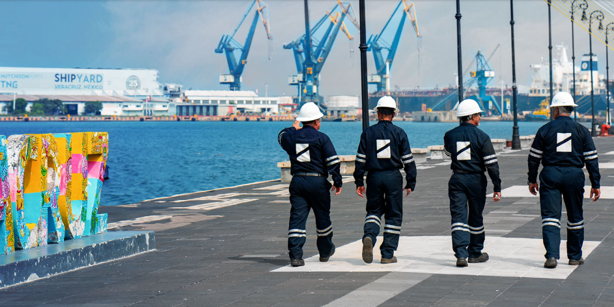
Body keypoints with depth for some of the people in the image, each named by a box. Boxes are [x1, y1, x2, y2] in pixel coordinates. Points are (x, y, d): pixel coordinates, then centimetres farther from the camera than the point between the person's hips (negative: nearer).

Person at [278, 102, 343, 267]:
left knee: (297, 218, -1)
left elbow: (281, 136, 32)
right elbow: (333, 161, -8)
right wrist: (338, 182, -2)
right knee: (322, 217, 15)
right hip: (317, 181, -3)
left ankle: (295, 255, -13)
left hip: (297, 181, 3)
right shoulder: (321, 138, -5)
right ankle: (325, 251, 30)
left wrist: (294, 128, 46)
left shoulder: (292, 136, 6)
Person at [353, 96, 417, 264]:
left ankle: (369, 236, -13)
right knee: (394, 215, 8)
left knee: (373, 211, 17)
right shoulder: (399, 133, -1)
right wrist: (410, 183, 6)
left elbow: (360, 159, 1)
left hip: (373, 176, 1)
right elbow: (408, 160, -1)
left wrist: (359, 182, 7)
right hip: (393, 177, -1)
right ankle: (388, 254, 6)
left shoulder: (368, 132, 2)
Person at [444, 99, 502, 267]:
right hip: (476, 179, -2)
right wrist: (497, 187, -8)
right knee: (475, 218, 12)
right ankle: (475, 253, 23)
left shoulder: (449, 135, 1)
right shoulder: (481, 136, -9)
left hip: (456, 179, 2)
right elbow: (492, 163, -10)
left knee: (458, 216, 0)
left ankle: (460, 253, -14)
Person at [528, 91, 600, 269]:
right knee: (575, 217, 13)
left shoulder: (545, 130, 1)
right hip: (574, 175, 1)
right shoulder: (581, 130, 3)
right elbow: (591, 159, 2)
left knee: (550, 216, -1)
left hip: (550, 176, -1)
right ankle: (575, 256, 21)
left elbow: (534, 157, 4)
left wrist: (532, 180, 14)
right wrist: (595, 184, 6)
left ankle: (551, 255, -15)